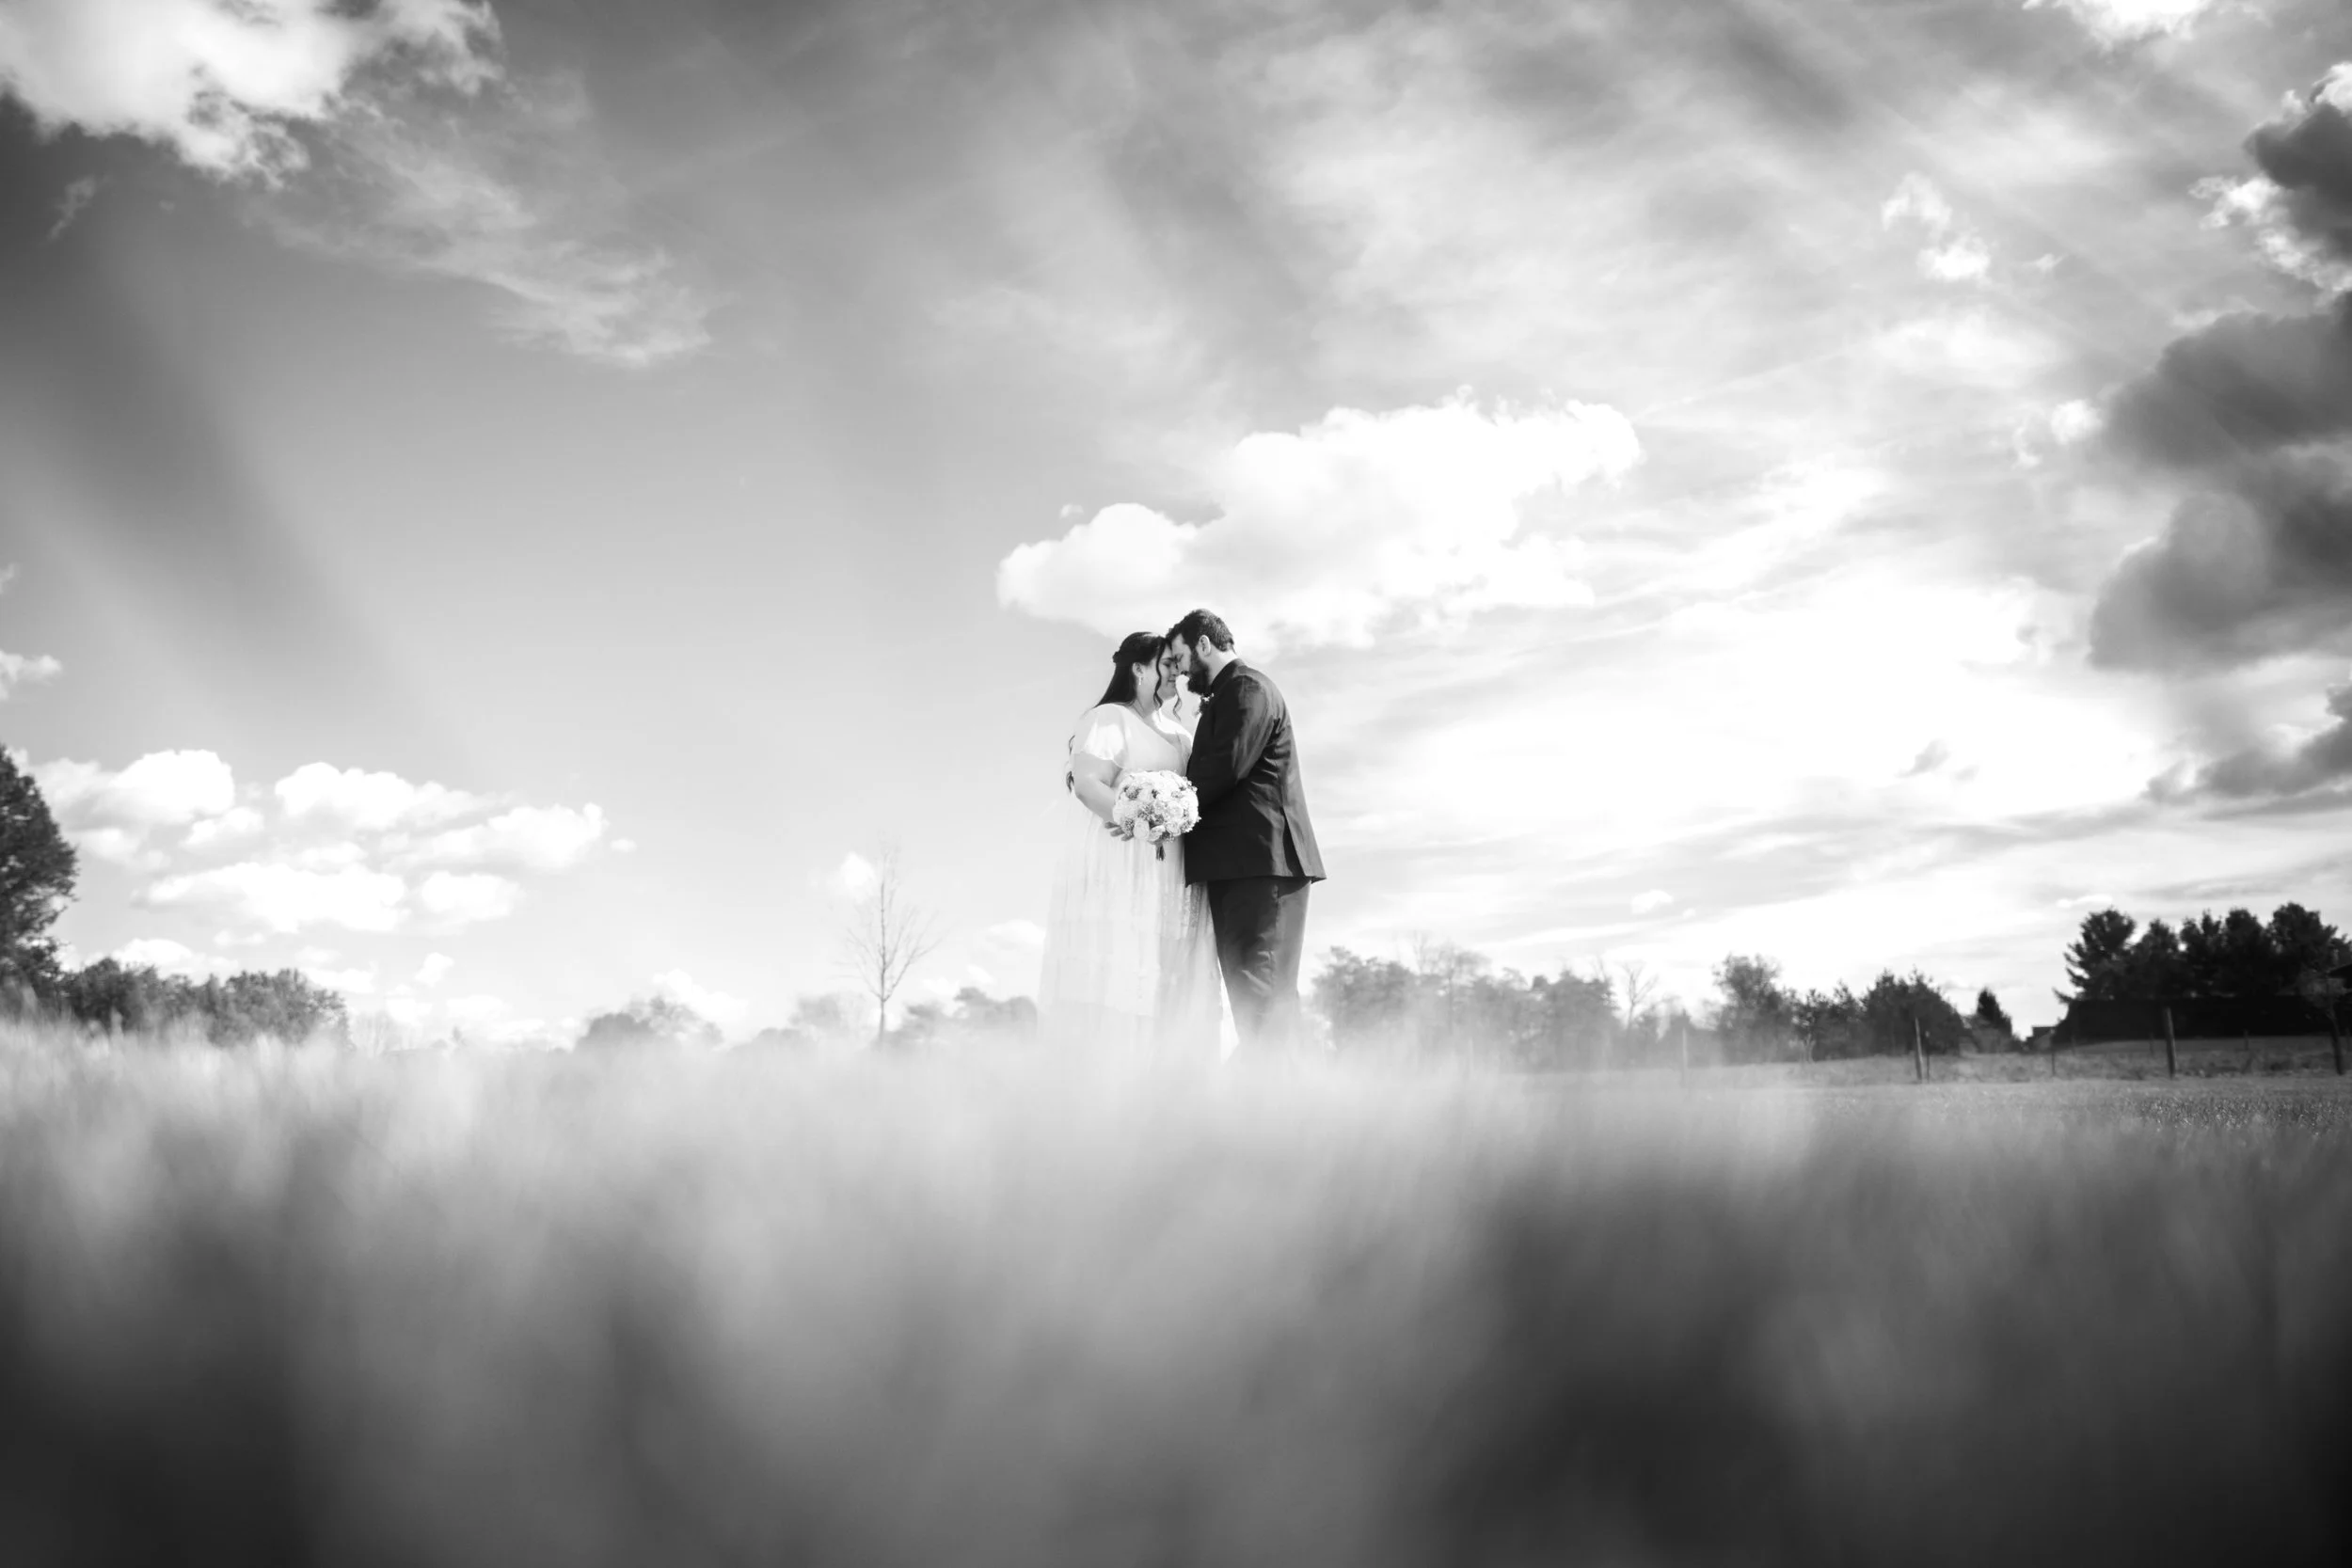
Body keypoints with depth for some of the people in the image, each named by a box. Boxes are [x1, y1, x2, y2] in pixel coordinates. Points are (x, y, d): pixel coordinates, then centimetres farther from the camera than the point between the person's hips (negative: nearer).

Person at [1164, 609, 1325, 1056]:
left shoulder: (1247, 688, -5)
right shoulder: (1227, 696, 27)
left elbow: (1225, 767, -17)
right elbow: (1208, 771, 21)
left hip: (1260, 861, -10)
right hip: (1238, 865, 10)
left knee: (1260, 991, -15)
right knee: (1250, 990, 6)